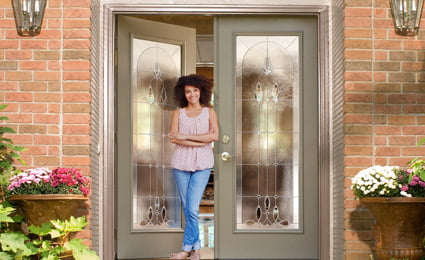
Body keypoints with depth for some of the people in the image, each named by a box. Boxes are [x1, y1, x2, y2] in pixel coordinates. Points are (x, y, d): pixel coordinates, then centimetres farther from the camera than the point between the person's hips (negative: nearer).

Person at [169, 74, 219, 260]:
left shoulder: (209, 112, 8)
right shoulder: (178, 113, 9)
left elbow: (214, 135, -8)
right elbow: (174, 138, -5)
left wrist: (186, 137, -11)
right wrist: (201, 142, -13)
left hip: (202, 164, -2)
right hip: (181, 163, 2)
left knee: (192, 209, -9)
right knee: (187, 209, 4)